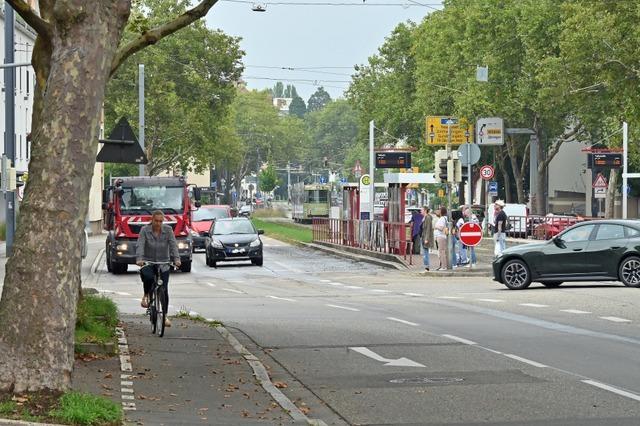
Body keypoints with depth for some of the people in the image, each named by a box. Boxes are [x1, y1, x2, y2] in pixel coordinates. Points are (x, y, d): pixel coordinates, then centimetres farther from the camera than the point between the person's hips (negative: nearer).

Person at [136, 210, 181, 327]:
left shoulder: (168, 230, -3)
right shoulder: (145, 230, -7)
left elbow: (173, 245, -11)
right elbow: (140, 245, -17)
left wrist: (176, 259, -28)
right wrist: (139, 259, -34)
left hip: (163, 263, 2)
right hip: (148, 262, -2)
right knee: (148, 277, -34)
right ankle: (146, 296, -3)